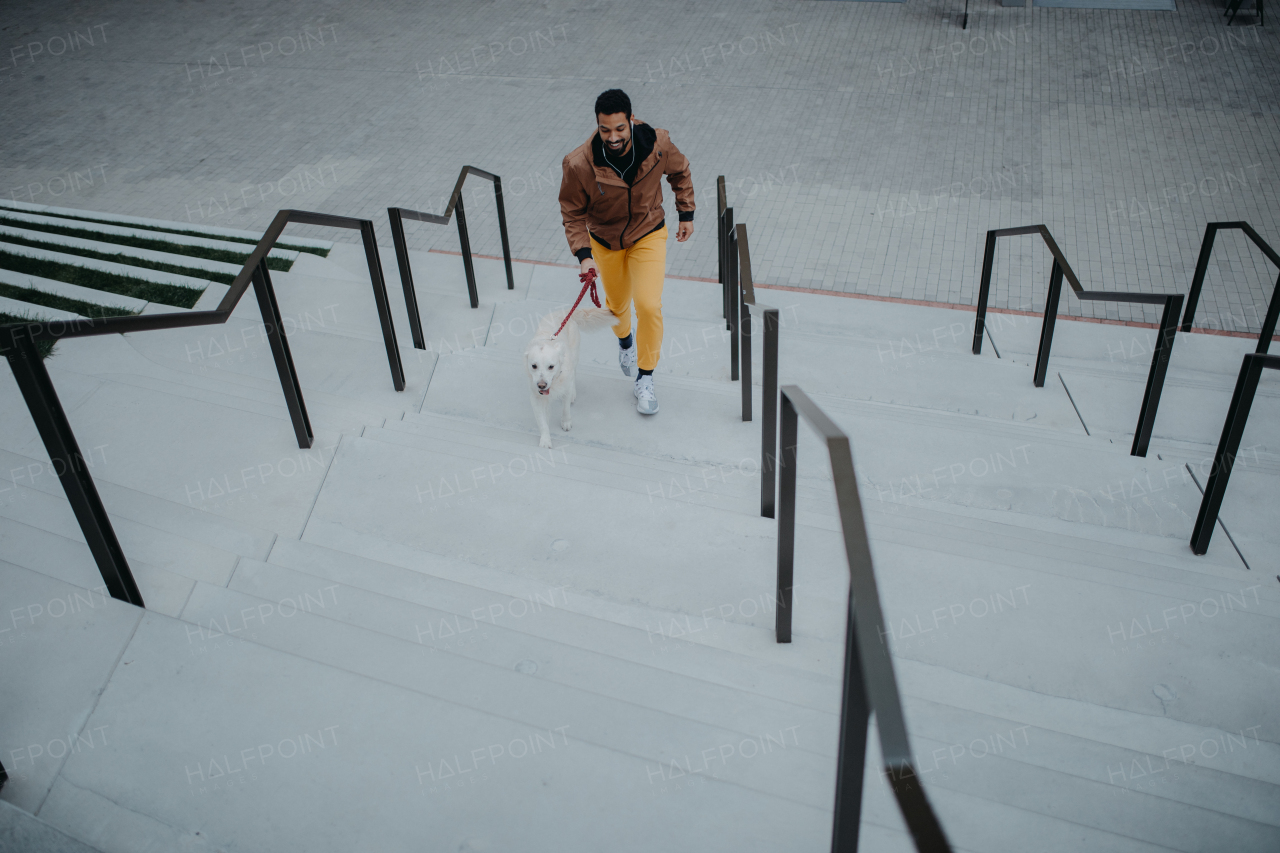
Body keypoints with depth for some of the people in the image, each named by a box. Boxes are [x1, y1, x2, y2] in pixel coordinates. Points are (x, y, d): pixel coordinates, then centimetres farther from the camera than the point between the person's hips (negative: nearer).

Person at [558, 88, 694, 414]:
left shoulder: (657, 145, -24)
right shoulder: (580, 164, -29)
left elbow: (680, 172, 0)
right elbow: (572, 212, -13)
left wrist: (686, 214, 3)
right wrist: (583, 254, -23)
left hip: (648, 235, 0)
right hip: (604, 240, 1)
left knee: (649, 305, -15)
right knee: (617, 304, 20)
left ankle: (645, 378, 5)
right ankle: (625, 340, 58)